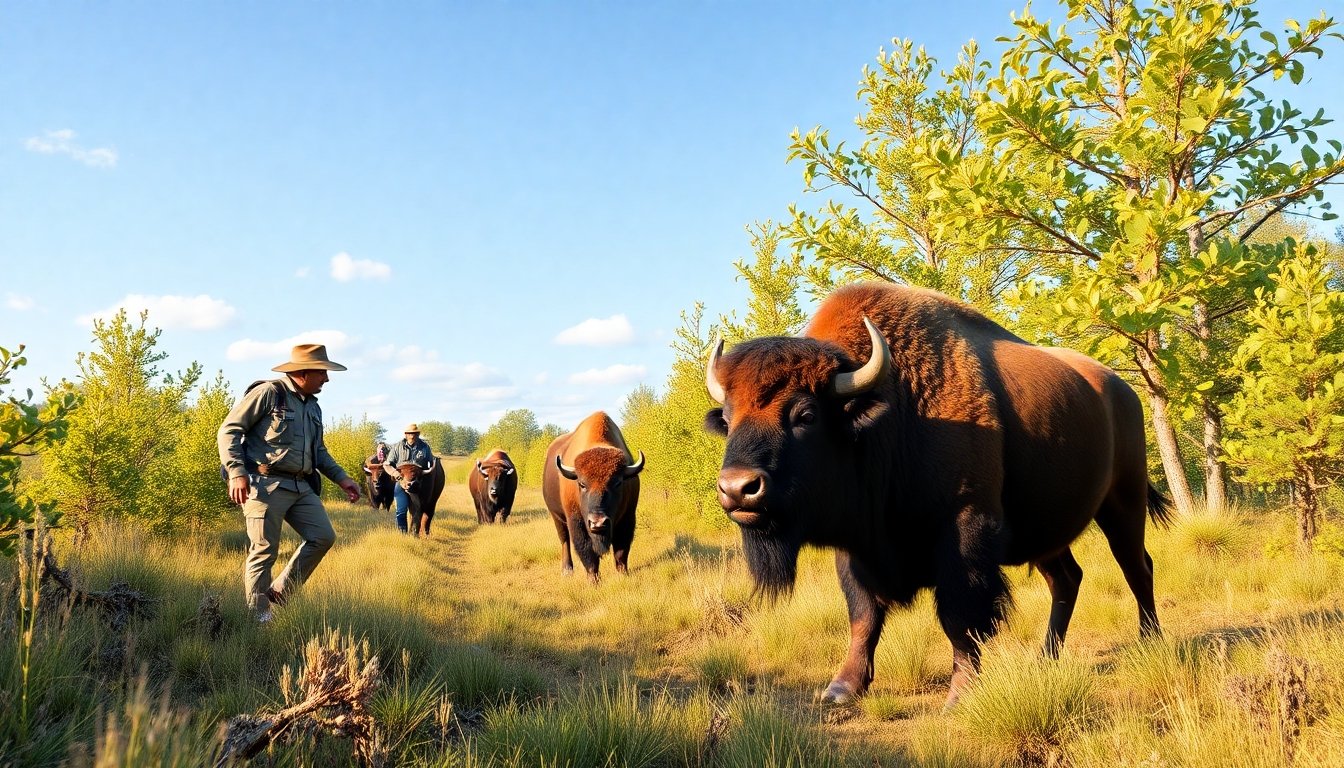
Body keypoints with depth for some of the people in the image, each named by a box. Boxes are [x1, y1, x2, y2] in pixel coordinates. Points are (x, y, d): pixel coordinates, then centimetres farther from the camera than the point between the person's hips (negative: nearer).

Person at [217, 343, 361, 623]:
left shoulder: (313, 407, 17)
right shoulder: (268, 393, -8)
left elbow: (318, 450, 28)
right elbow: (229, 430, -9)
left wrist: (341, 477, 16)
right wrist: (237, 473, -20)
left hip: (301, 486, 8)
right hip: (266, 485, -8)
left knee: (323, 537, 3)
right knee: (265, 550, -5)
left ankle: (279, 592, 15)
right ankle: (259, 615, 8)